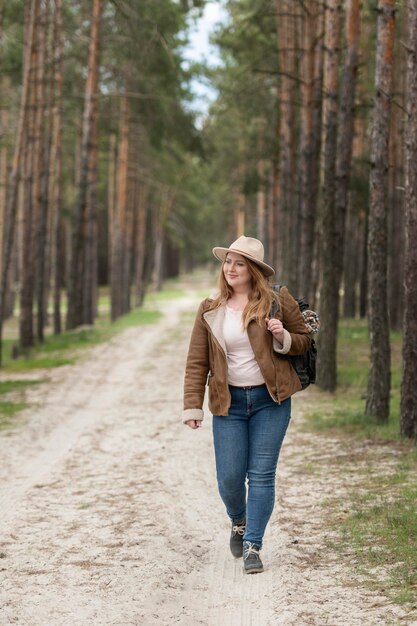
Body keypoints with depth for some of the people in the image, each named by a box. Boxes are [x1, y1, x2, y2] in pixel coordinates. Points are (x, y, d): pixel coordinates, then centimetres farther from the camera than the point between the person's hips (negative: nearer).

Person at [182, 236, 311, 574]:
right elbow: (197, 362, 4)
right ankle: (239, 523, 33)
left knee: (262, 475, -2)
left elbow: (304, 340, 7)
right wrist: (193, 406, -3)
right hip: (229, 403, 2)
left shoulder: (278, 301, -2)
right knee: (229, 478, 1)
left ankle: (253, 546, 7)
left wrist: (283, 337, -16)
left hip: (270, 399, -2)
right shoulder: (210, 310, 3)